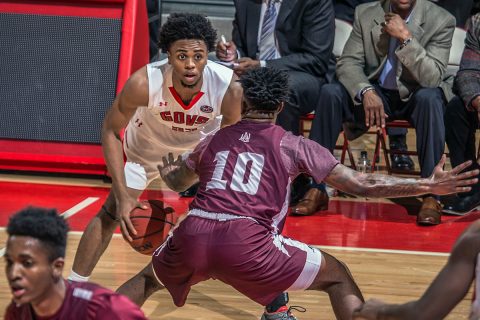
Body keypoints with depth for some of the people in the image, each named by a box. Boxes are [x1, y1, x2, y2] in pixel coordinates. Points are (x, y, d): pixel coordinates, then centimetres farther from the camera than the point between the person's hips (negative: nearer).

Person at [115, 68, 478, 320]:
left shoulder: (215, 140, 23)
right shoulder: (293, 146, 12)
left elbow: (176, 182, 41)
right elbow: (362, 184, 8)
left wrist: (169, 170, 65)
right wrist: (428, 185, 11)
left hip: (193, 235, 3)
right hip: (245, 244, -3)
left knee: (149, 278, 35)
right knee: (339, 277, 14)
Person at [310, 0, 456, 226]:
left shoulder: (441, 21, -12)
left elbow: (432, 78, -20)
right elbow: (348, 63, -7)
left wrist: (406, 37, -31)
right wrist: (366, 92, -27)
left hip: (415, 97, -2)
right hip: (376, 94, 2)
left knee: (429, 98, -37)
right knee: (330, 93, -24)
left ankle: (430, 195, -35)